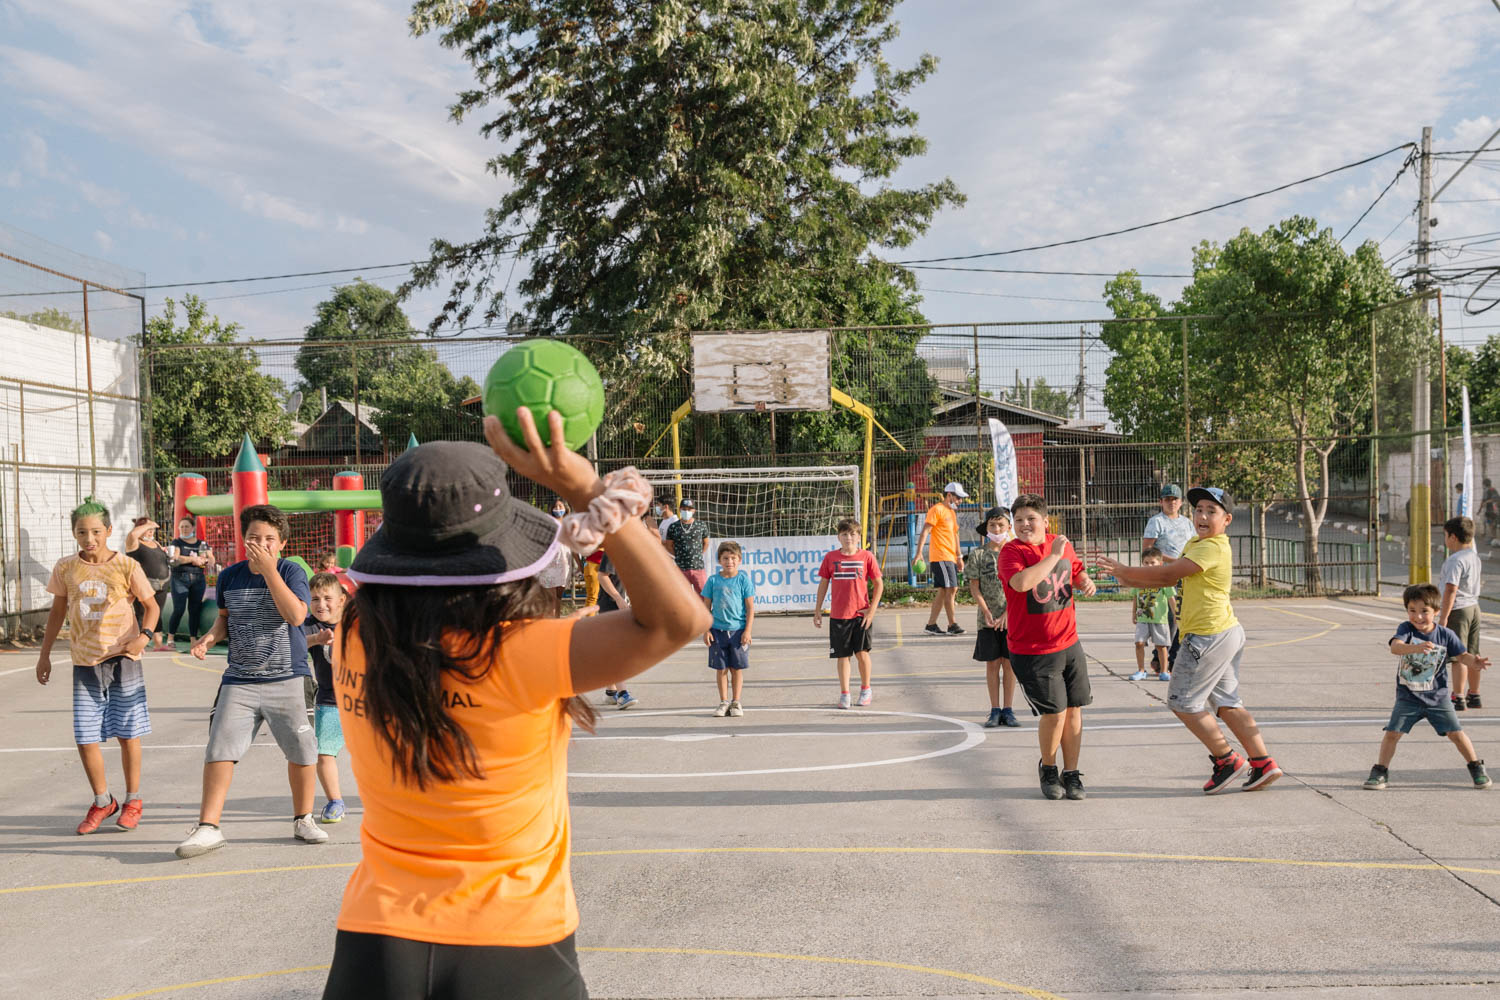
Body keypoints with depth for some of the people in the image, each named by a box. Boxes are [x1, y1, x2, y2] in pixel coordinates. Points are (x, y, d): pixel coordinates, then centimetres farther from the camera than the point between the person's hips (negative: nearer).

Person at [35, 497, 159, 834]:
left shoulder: (126, 566, -6)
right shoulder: (65, 568, 2)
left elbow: (151, 606, 2)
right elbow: (58, 612, 13)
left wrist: (144, 635, -17)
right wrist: (44, 654, 13)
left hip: (123, 659, -2)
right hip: (84, 664, 3)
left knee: (127, 734, 4)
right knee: (85, 739, 2)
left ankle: (133, 800, 21)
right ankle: (102, 802, 21)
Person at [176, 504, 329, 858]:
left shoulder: (291, 572, -7)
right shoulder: (229, 576, 5)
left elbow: (296, 615, -23)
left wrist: (269, 569, -24)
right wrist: (210, 637, 0)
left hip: (287, 680, -2)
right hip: (239, 680, 2)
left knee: (302, 751, 6)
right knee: (219, 749, -7)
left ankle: (303, 820, 25)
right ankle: (208, 827, 1)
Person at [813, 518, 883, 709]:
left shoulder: (867, 556, -2)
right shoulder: (831, 558, 3)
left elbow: (879, 584, 2)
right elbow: (823, 584, 10)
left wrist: (872, 609, -5)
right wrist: (817, 610, 9)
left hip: (861, 614, -1)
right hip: (838, 614, 1)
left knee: (862, 652, -3)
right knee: (842, 655, 4)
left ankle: (866, 690, 18)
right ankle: (844, 694, 13)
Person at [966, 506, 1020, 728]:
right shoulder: (978, 554, 1)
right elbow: (974, 587, 0)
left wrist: (1006, 614, -13)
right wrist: (987, 612, -11)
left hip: (1012, 617, 0)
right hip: (988, 620, 0)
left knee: (1009, 663, 4)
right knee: (992, 663, 4)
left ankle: (1008, 710, 13)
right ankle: (995, 711, 12)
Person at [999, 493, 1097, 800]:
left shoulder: (1063, 544, 5)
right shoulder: (1012, 551, -14)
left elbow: (1077, 572, 25)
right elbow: (1021, 583, -35)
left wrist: (1086, 582, 2)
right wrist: (1053, 555, -26)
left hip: (1069, 644, 5)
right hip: (1032, 651, -5)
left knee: (1073, 710, 8)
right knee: (1054, 713, -5)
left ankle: (1071, 774, 23)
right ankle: (1047, 769, 22)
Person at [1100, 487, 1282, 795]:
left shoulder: (1211, 548, -18)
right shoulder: (1196, 544, 15)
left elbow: (1167, 574, -21)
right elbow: (1170, 578, 14)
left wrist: (1124, 570, -16)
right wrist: (1130, 580, 0)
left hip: (1209, 637, -10)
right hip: (1228, 632, 10)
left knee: (1182, 701, 0)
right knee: (1226, 703, 15)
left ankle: (1227, 760, 7)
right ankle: (1262, 763, 16)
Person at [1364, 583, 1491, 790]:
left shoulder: (1446, 635, -6)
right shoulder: (1405, 629, -12)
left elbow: (1462, 655, -3)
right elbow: (1395, 647, -31)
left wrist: (1474, 662, -27)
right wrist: (1415, 648, -52)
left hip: (1437, 697, 1)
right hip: (1408, 697, -1)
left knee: (1456, 733, 1)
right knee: (1392, 732, -5)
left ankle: (1476, 768, 23)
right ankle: (1380, 771, 11)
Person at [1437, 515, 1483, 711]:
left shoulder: (1455, 560, -18)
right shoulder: (1475, 557, 11)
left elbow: (1451, 590, -22)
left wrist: (1443, 618, -20)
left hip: (1458, 610, -9)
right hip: (1474, 607, 9)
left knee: (1458, 656, -5)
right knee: (1473, 655, 15)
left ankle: (1459, 699, -2)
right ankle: (1474, 696, 23)